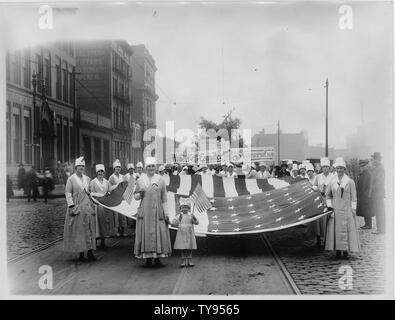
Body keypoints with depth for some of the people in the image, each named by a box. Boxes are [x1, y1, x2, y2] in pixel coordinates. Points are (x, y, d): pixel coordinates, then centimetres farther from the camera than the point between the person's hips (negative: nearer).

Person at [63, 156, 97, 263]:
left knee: (89, 229, 3)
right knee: (78, 230, -3)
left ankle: (90, 252, 7)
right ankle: (81, 253, 1)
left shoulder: (87, 179, 13)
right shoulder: (71, 179, -2)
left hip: (87, 206, 5)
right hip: (76, 207, -5)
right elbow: (68, 193, -6)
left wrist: (91, 203, 13)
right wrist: (71, 206, -13)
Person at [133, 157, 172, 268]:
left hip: (157, 211, 0)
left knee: (159, 234, -2)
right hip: (145, 211, 0)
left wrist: (166, 214, -1)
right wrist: (139, 194, -10)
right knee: (146, 234, -1)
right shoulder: (140, 180, 6)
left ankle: (157, 259, 7)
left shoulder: (160, 180, 4)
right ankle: (148, 260, 6)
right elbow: (135, 196, 14)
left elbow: (164, 199, 3)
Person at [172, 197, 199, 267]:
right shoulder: (179, 216, 6)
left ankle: (189, 261, 8)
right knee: (182, 248, 0)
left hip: (189, 233, 0)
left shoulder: (191, 215, 5)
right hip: (181, 233, 0)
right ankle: (184, 261, 6)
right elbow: (174, 223, 4)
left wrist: (194, 218, -21)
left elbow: (196, 222, -2)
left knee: (189, 248, 2)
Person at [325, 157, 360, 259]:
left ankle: (345, 251, 5)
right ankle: (338, 251, 10)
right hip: (335, 209, 2)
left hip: (346, 209, -2)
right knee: (335, 229, 2)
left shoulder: (350, 181, -1)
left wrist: (353, 209, -5)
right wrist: (329, 205, 3)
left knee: (346, 229, -1)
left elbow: (353, 197, 0)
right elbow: (328, 195, 15)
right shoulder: (332, 182, 6)